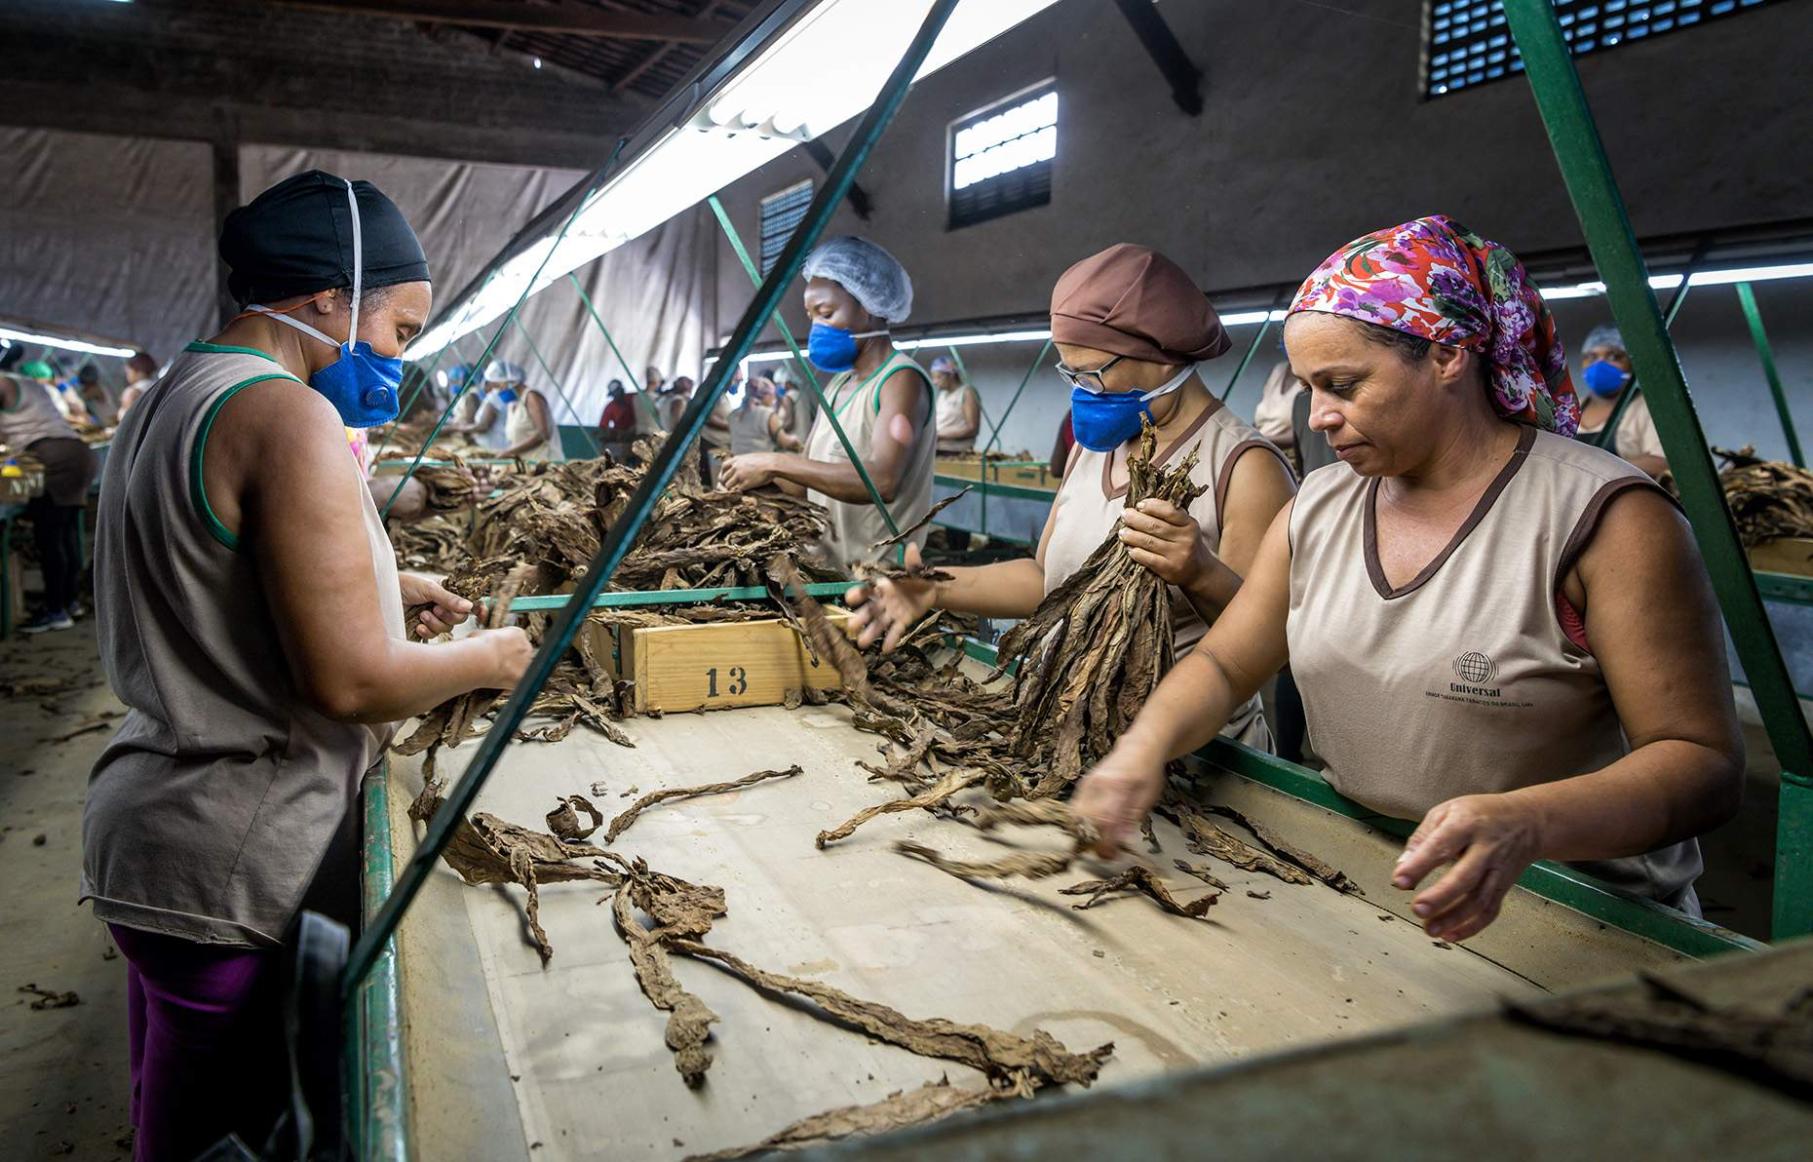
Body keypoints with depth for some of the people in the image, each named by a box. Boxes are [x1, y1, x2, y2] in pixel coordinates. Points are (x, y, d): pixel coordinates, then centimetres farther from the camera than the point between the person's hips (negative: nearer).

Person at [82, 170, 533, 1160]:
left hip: (146, 827, 9)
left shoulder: (165, 402, 10)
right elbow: (351, 681, -23)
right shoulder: (290, 417, -20)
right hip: (232, 865, -9)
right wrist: (487, 660, -7)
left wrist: (380, 584, 16)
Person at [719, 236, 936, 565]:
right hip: (827, 566, 7)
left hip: (877, 572, -7)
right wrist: (754, 477, -4)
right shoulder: (837, 385, 15)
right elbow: (806, 481, 15)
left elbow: (883, 481, -26)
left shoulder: (902, 380, -11)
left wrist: (776, 463, -25)